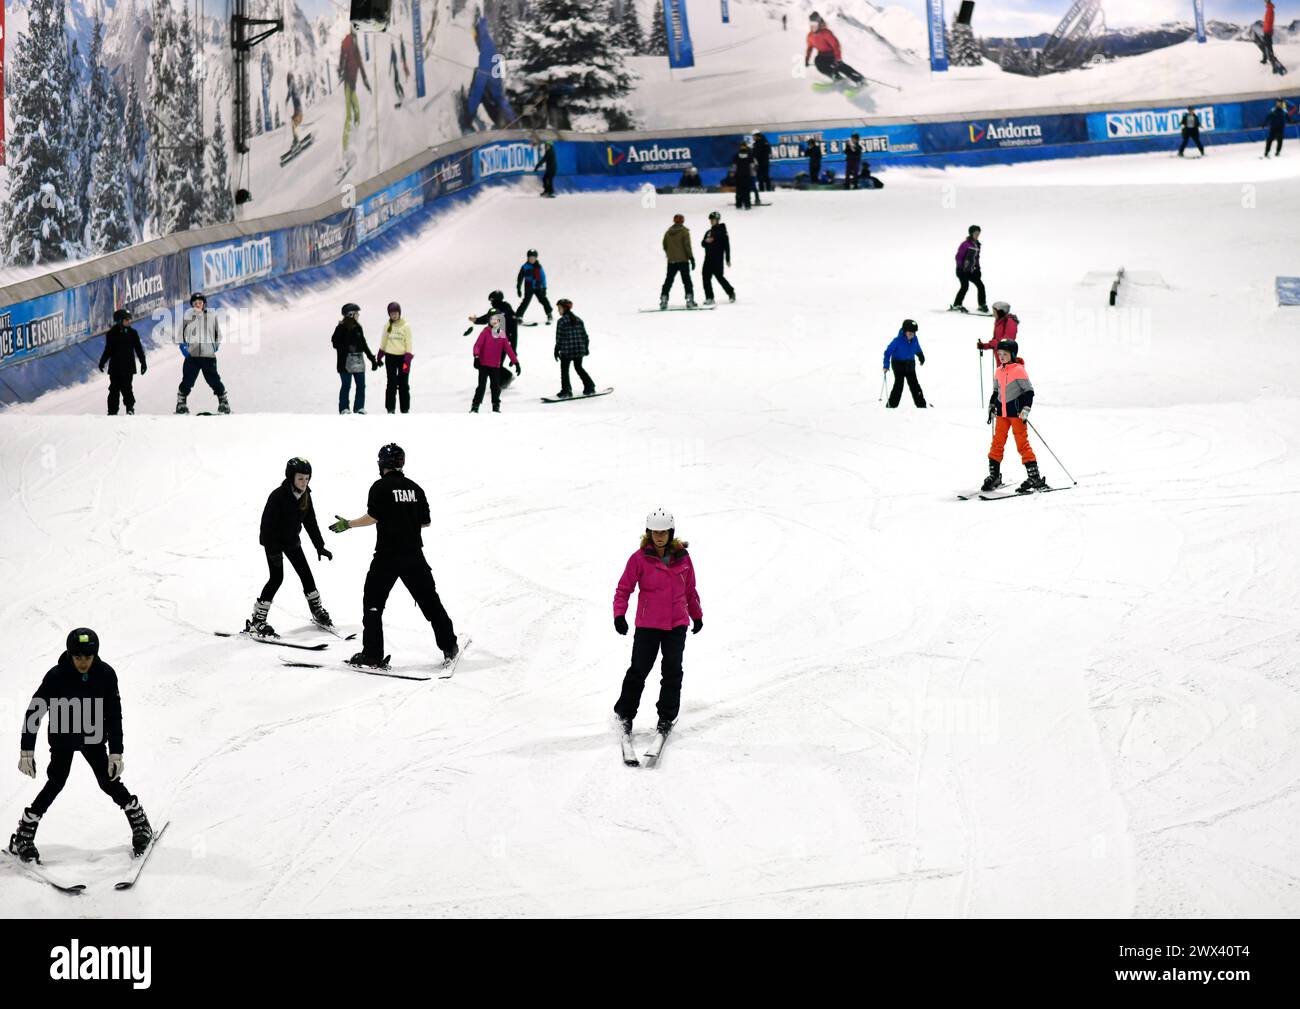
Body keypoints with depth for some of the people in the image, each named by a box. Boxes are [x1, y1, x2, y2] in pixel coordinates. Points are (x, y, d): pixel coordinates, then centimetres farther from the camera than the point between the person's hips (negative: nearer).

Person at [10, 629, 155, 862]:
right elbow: (34, 712, -19)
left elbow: (114, 716, -13)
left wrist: (116, 752, -16)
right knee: (56, 782, -11)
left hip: (93, 737, 1)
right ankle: (23, 836, -1)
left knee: (108, 781, -4)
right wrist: (26, 751, -20)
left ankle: (140, 824, 16)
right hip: (62, 737, -1)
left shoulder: (106, 675, -20)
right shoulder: (57, 676, -25)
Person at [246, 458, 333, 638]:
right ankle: (256, 622, -10)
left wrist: (320, 546, 7)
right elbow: (268, 523, -26)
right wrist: (274, 550, -29)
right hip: (273, 541, -7)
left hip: (291, 541, 7)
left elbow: (310, 522, 7)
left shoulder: (305, 496, -4)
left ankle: (318, 612, 30)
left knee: (305, 573, 11)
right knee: (277, 578, -14)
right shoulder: (278, 496, -26)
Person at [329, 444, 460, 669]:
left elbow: (373, 517, -14)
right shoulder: (414, 488, 7)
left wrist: (348, 524, -2)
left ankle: (372, 655, -4)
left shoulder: (380, 487, -7)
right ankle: (449, 647, 18)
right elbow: (426, 522, 9)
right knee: (429, 601, 14)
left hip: (387, 555, -4)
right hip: (414, 554, 4)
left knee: (373, 602, 4)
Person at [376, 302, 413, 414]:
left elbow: (408, 343, -4)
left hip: (403, 357, -1)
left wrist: (408, 359, -11)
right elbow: (383, 342, 13)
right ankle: (390, 408, 5)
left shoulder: (406, 326, -2)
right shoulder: (387, 326, 5)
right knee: (391, 384, 0)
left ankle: (405, 409, 11)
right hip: (390, 357, 1)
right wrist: (379, 357, 11)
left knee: (404, 384, 4)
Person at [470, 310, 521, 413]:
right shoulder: (486, 332, -7)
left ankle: (496, 407, 22)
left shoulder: (502, 335, 4)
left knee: (496, 387, 8)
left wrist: (516, 362, 4)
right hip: (483, 364, -3)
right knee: (481, 386, -7)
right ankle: (475, 407, -2)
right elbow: (477, 345, -13)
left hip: (496, 366, 3)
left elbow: (508, 349, 6)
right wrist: (476, 357, -29)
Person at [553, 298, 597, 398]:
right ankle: (589, 387, 20)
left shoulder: (561, 321, -11)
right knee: (579, 367, 21)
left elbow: (559, 338, -11)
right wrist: (586, 347, 20)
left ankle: (566, 390, -3)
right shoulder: (578, 320, 8)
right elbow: (584, 335, 11)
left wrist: (557, 350, -3)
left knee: (564, 370, 4)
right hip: (579, 350, 6)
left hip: (566, 351, -6)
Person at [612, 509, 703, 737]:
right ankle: (624, 714, 13)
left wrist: (697, 615, 24)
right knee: (639, 670, -1)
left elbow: (690, 590, 17)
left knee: (672, 671, 1)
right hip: (647, 624, -2)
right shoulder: (640, 558, -5)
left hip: (677, 624, 2)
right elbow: (624, 589, -3)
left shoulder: (682, 557, 5)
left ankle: (667, 717, 11)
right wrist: (619, 614, -15)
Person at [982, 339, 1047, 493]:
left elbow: (1029, 391, -10)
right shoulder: (999, 372, 11)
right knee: (997, 442, 6)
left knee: (1022, 443, -7)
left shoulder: (1019, 370, -10)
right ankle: (994, 476, 14)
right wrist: (992, 405, 15)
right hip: (1002, 412, 7)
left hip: (1016, 412, -7)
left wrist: (1025, 409, -17)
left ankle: (1034, 477, -4)